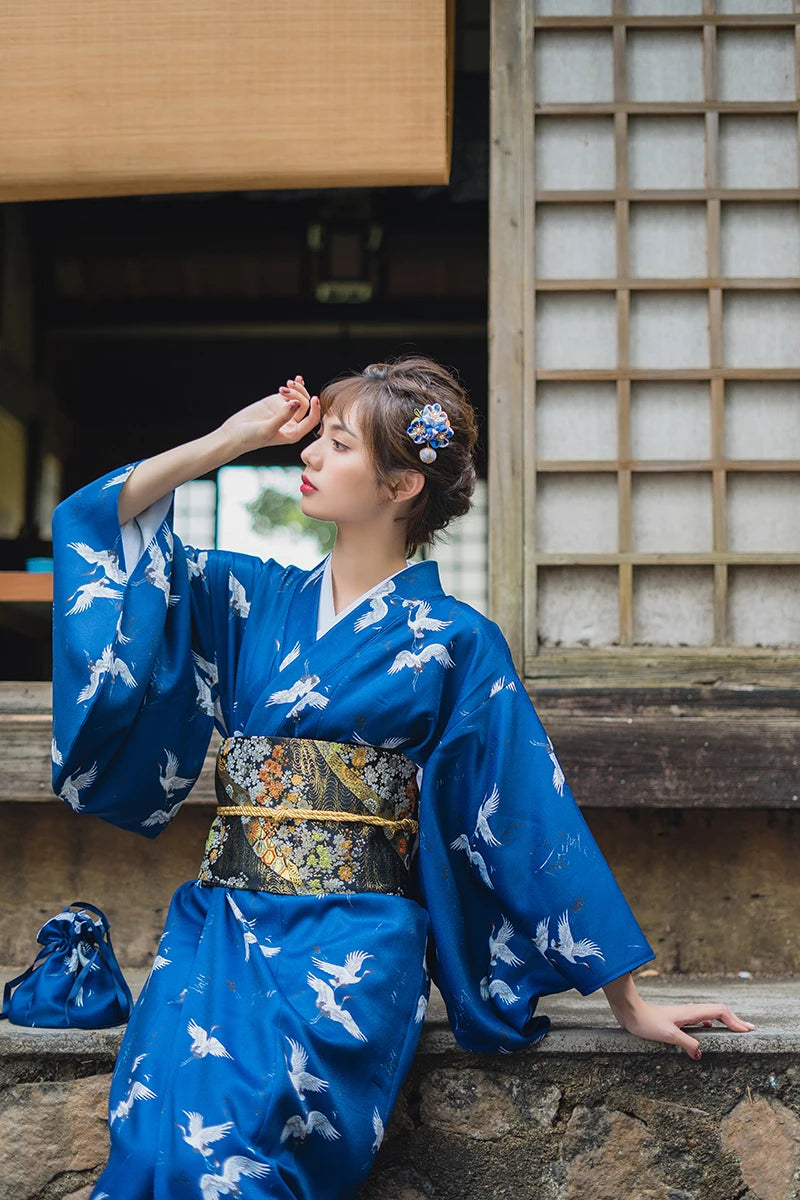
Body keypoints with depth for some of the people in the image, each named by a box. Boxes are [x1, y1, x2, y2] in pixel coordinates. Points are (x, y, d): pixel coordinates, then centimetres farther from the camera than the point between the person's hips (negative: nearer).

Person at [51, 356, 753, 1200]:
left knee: (229, 1124, -30)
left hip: (353, 940, -3)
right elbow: (110, 523, 13)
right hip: (221, 924, 4)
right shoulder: (256, 600, 14)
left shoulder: (454, 644, 1)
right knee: (163, 1116, -26)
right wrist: (231, 439, 7)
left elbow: (533, 818, 1)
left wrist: (629, 1003, 1)